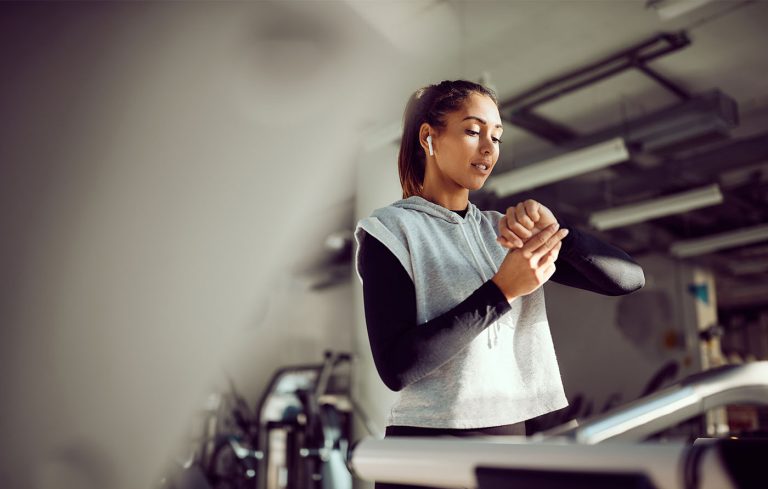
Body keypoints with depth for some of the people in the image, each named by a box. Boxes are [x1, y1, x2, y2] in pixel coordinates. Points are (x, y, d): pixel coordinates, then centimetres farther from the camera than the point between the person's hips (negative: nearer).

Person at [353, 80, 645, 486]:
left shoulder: (503, 232, 7)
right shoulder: (389, 230, -6)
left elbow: (628, 278, 1)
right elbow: (396, 366, -17)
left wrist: (554, 231, -15)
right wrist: (502, 290, -19)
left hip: (511, 435, 5)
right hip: (429, 437, -4)